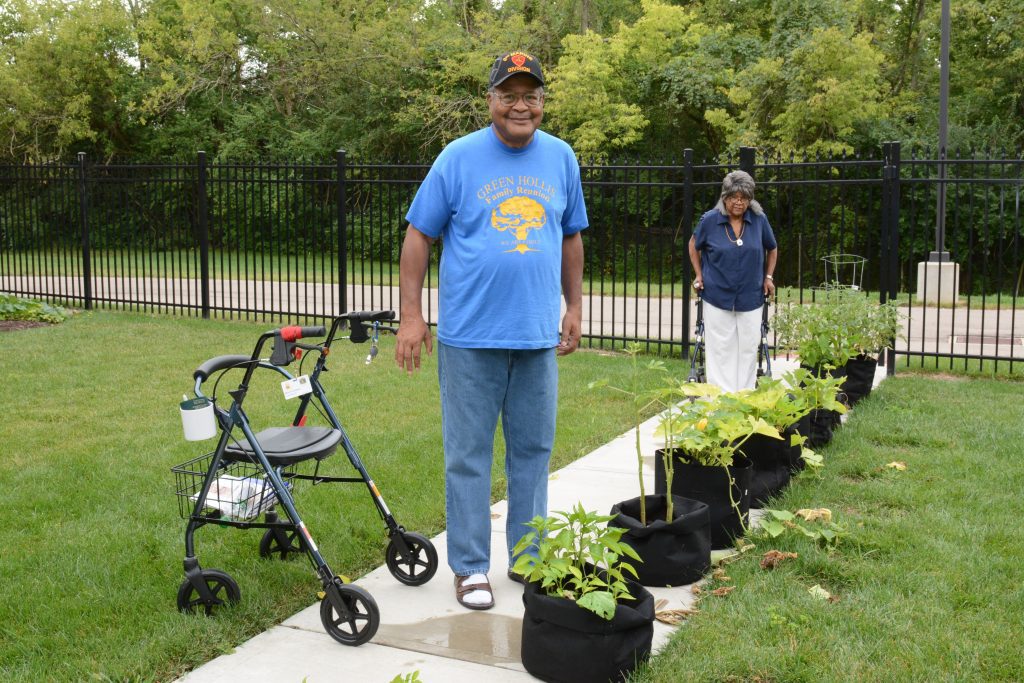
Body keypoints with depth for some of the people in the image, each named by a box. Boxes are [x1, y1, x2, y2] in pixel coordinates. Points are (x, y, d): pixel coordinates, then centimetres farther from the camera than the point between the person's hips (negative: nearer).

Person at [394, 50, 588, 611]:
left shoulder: (561, 159, 8)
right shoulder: (459, 158, -3)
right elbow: (419, 235, -1)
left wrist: (574, 306, 16)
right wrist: (411, 316, -6)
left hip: (539, 335, 4)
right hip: (470, 336, -3)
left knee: (533, 451, 12)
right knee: (468, 456, 3)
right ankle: (470, 567, 15)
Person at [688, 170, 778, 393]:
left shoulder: (759, 220, -4)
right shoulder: (710, 220, -8)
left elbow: (772, 249, 13)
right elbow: (694, 245, 11)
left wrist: (768, 277, 7)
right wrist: (698, 275, 7)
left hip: (750, 297, 2)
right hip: (717, 297, -1)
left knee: (748, 349, 7)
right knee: (720, 349, 3)